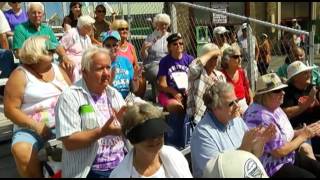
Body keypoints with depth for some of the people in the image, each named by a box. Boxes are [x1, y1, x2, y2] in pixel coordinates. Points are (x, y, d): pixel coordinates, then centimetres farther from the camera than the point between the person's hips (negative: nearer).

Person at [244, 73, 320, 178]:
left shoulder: (274, 107, 2)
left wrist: (305, 130, -4)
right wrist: (303, 136, -14)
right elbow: (279, 152, -25)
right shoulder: (261, 117, -28)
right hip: (272, 167, -9)